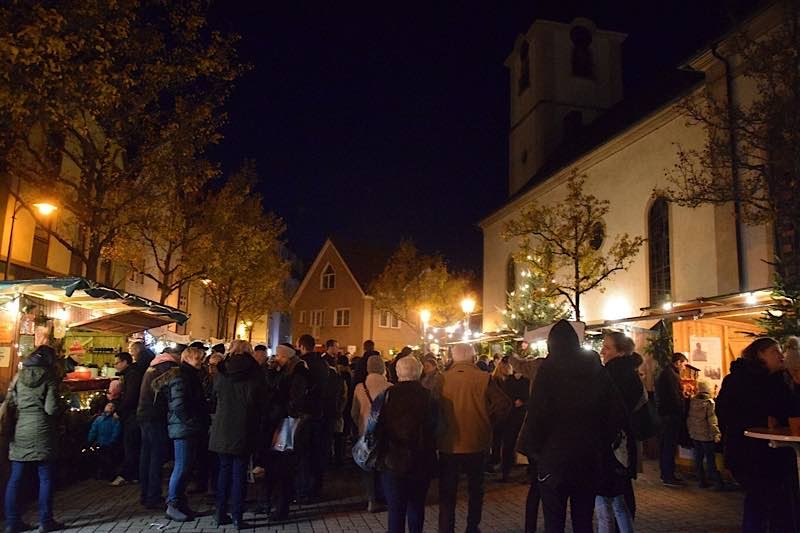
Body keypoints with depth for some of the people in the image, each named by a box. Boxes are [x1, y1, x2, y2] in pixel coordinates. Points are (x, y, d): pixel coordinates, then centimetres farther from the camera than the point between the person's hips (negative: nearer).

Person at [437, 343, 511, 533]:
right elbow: (503, 404, -13)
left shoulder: (441, 379, -9)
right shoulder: (484, 378, -11)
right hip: (476, 444, 0)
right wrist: (486, 415, 2)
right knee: (476, 490, 22)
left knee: (447, 493, 12)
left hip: (448, 445, 0)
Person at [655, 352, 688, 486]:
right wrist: (682, 412, -12)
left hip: (664, 413, 11)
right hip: (672, 414, -11)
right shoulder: (672, 374, -16)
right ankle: (669, 477, -2)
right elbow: (675, 396, -21)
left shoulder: (664, 373, 16)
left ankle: (665, 474, 23)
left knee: (665, 445, 15)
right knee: (670, 446, -6)